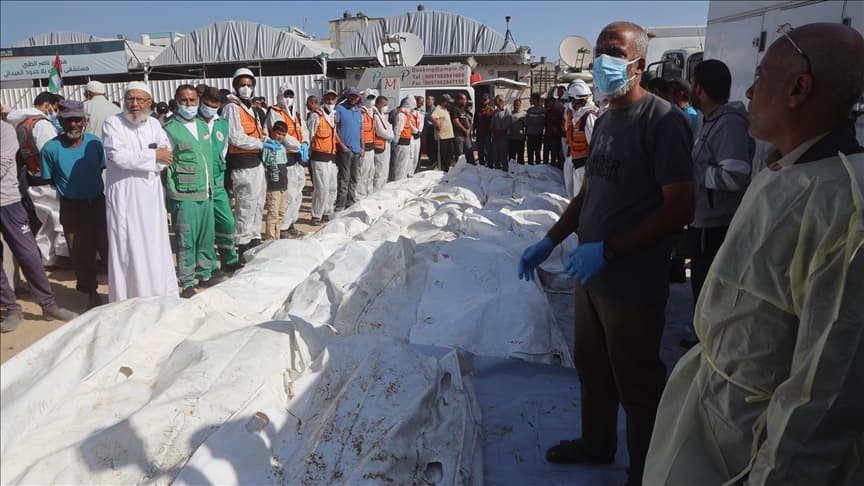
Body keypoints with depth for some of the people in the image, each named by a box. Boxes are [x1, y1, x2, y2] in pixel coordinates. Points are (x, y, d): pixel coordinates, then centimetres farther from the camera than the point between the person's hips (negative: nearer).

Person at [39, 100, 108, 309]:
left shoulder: (95, 142, -4)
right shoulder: (51, 148, -11)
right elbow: (48, 180, 0)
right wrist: (67, 188, -4)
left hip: (98, 203, 1)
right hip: (72, 208, -1)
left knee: (108, 247, 5)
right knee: (81, 254, 9)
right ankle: (91, 293, 25)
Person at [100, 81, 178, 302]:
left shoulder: (154, 124, 13)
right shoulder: (113, 123, -2)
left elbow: (167, 155, 4)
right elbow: (119, 156, -16)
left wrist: (135, 159, -11)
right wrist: (153, 155, -8)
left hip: (152, 196, 4)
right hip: (124, 197, -4)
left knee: (157, 247, 8)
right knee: (126, 248, -2)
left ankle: (162, 297, 17)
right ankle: (125, 302, 6)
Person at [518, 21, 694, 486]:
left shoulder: (661, 119, -15)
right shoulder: (604, 120, 11)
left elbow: (681, 207, -20)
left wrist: (607, 249, -23)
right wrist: (549, 242, 11)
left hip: (633, 283, -8)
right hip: (589, 274, 8)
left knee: (636, 385, 8)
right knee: (592, 368, 21)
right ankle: (596, 444, 43)